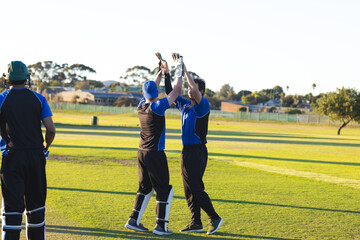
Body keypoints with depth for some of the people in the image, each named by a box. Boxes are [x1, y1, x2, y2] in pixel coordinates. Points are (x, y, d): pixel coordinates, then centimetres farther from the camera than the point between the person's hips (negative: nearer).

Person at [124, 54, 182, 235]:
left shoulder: (141, 106, 5)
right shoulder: (157, 106, -15)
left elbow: (152, 88, 23)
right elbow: (176, 90, -9)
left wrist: (161, 71, 29)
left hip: (142, 153, 7)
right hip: (155, 154, -7)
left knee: (145, 188, 17)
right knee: (164, 190, 2)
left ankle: (134, 220, 16)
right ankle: (161, 226, 3)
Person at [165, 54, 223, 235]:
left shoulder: (203, 106, -11)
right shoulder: (184, 105, 12)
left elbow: (195, 89, -27)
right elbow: (170, 92, 14)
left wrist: (184, 69, -20)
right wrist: (166, 72, 4)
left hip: (198, 151, -8)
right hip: (186, 150, 8)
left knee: (196, 188, -9)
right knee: (188, 189, 9)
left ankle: (215, 218, 4)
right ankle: (196, 223, 16)